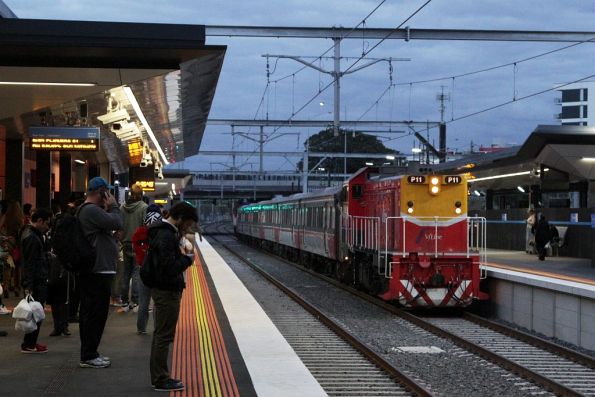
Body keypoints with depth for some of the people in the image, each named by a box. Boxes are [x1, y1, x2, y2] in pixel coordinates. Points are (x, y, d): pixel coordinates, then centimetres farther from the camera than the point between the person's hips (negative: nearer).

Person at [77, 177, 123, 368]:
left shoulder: (88, 210, 18)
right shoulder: (91, 210, -17)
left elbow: (110, 226, 21)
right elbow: (116, 223, -21)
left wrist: (109, 208, 9)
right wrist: (113, 206, -8)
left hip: (93, 271, 12)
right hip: (98, 271, -12)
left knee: (89, 313, 15)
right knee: (96, 314, -7)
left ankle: (89, 353, 23)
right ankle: (88, 357, -3)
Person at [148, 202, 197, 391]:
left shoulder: (166, 232, 13)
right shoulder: (166, 236, -20)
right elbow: (169, 267, -27)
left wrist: (183, 254, 4)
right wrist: (188, 258, -13)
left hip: (162, 289, 11)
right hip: (167, 291, -11)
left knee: (160, 334, 16)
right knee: (164, 335, -5)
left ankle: (158, 377, 24)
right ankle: (161, 380, 1)